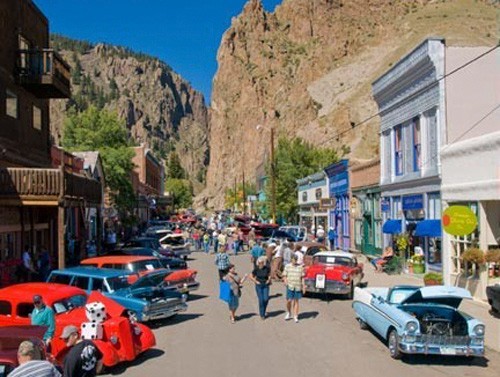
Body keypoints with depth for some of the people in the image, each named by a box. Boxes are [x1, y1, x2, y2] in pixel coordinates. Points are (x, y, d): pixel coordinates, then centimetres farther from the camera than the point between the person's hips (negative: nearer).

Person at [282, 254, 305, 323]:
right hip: (290, 286, -1)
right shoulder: (287, 267, 3)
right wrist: (285, 281, -17)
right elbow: (284, 276, 3)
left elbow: (302, 277, 8)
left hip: (298, 287, 1)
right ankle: (288, 313, 23)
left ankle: (295, 317, 10)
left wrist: (303, 286, 3)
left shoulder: (300, 267, 6)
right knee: (289, 301, -3)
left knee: (296, 301, 4)